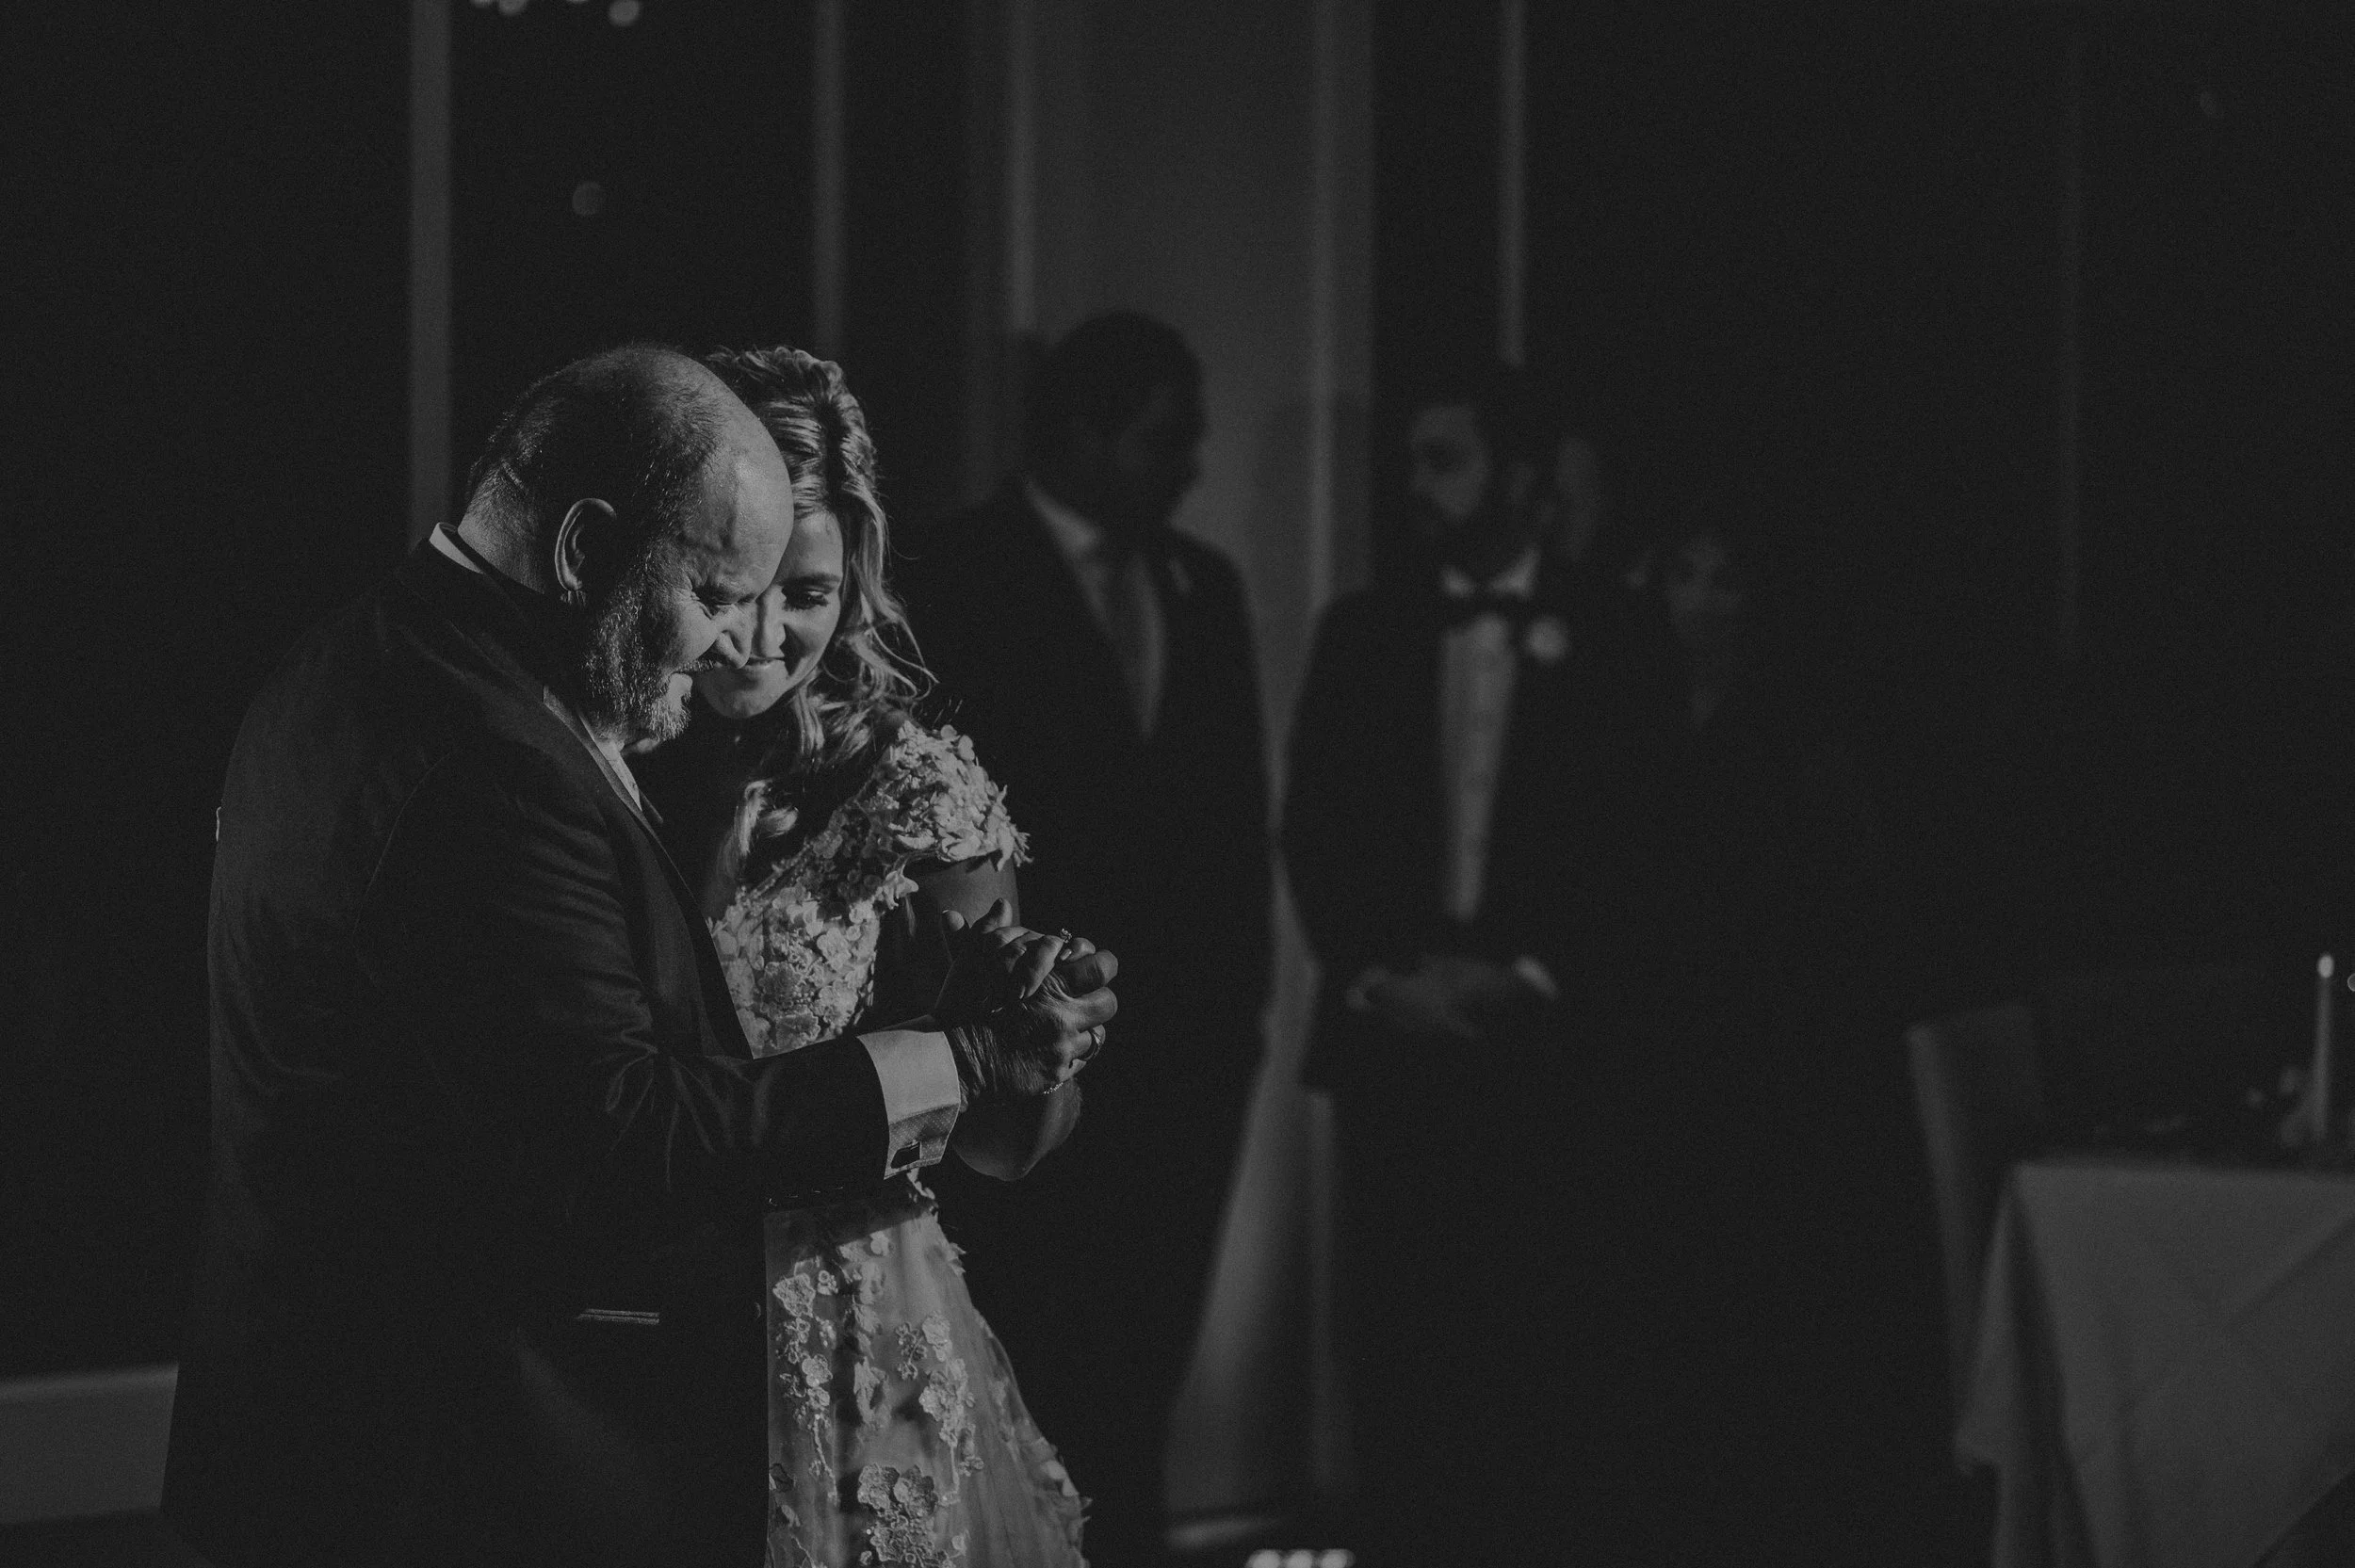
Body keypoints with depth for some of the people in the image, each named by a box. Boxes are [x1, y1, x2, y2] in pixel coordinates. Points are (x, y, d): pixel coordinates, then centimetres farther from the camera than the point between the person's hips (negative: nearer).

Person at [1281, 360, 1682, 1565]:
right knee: (1400, 1341, -3)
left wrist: (1527, 977, -9)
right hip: (1397, 1031, 2)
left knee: (1565, 1354, -7)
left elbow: (1645, 842, 1)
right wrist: (1376, 975, -5)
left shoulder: (1609, 645, 5)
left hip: (1557, 1039, -2)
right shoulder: (1363, 633, 12)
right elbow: (1317, 832, 9)